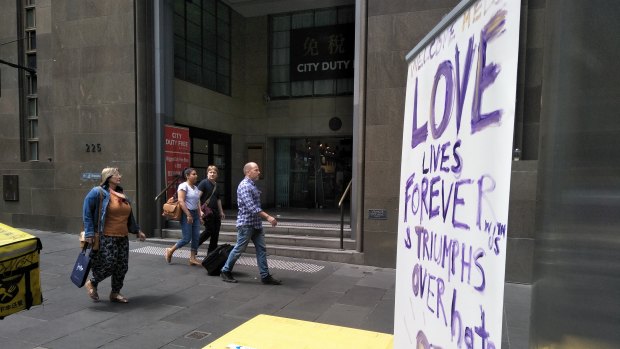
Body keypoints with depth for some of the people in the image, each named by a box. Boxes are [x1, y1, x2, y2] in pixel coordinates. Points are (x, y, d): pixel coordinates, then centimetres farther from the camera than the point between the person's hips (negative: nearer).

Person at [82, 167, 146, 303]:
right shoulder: (98, 192, -8)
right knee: (108, 265, -8)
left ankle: (115, 293, 22)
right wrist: (89, 233, -13)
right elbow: (87, 213, -9)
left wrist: (137, 230, 21)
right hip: (106, 237, -7)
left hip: (123, 238, 7)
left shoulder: (122, 195, 15)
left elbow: (129, 216, 23)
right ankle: (92, 283, 22)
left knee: (122, 267, 6)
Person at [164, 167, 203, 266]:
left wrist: (200, 212, 8)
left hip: (195, 214, 8)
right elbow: (181, 201, -17)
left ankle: (192, 258, 12)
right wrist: (188, 215, -21)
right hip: (186, 214, -8)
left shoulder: (196, 188, 15)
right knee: (187, 238, -6)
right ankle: (170, 251, 15)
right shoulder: (183, 186, -9)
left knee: (196, 237, 4)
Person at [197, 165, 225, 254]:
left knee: (216, 232, 7)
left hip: (215, 211, 7)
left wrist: (221, 211, 23)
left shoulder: (217, 186, 15)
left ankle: (212, 252, 18)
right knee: (209, 230, -6)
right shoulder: (204, 183, -7)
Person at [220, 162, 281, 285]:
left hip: (256, 224, 9)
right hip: (246, 223, -9)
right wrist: (268, 217, -28)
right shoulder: (244, 186, -16)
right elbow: (251, 207, -25)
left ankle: (265, 276, 8)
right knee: (239, 249, 3)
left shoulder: (253, 185, 14)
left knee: (261, 249, 5)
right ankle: (226, 271, 20)